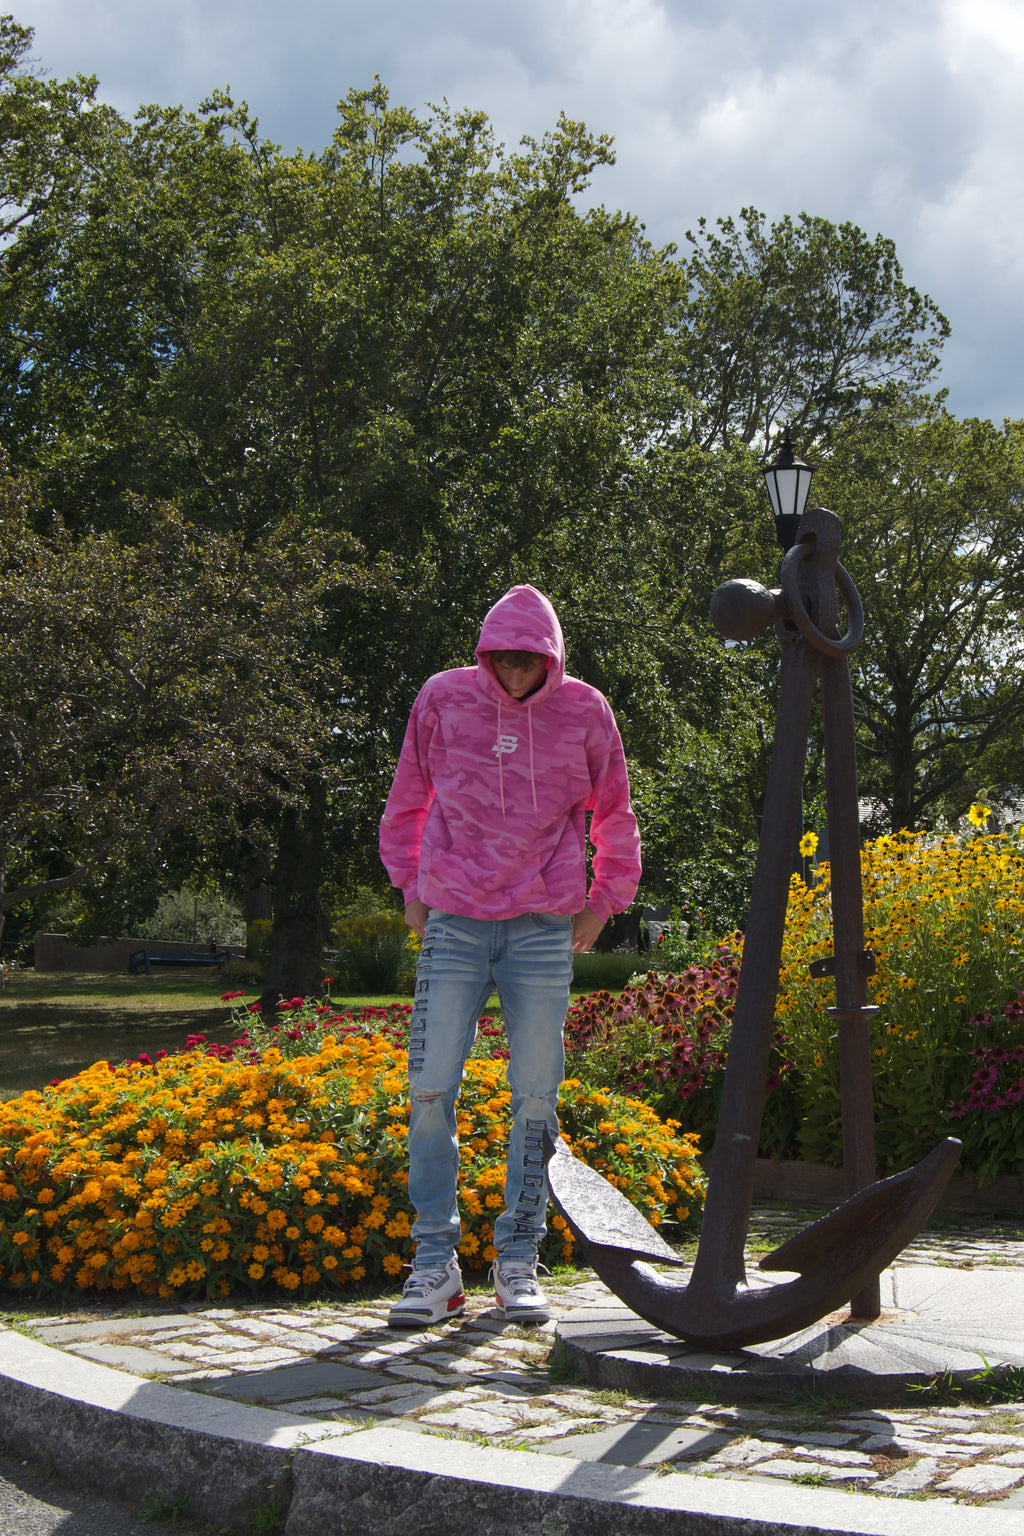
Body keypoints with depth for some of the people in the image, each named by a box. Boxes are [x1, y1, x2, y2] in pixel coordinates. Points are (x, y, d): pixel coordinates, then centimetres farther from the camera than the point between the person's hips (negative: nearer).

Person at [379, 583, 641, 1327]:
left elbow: (615, 817, 15)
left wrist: (603, 902, 14)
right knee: (432, 1089, -5)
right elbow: (407, 800, 16)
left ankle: (519, 1260, 9)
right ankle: (436, 1262, 3)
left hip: (545, 929, 0)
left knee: (537, 1094, 0)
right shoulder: (443, 699, 2)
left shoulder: (584, 710, 2)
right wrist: (410, 884, 13)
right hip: (454, 923, 0)